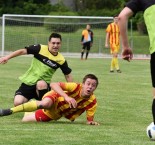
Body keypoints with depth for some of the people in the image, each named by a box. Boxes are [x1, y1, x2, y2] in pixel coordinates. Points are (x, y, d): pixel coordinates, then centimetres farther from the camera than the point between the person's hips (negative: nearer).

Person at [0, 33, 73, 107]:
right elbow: (22, 51, -13)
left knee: (41, 84, -37)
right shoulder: (40, 48, -11)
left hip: (43, 84, 0)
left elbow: (68, 76, 5)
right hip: (28, 82, 0)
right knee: (18, 102, -18)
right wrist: (7, 57, -22)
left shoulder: (61, 60, -6)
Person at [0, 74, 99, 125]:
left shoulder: (92, 102, -21)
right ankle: (9, 111, -29)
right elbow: (53, 85, -38)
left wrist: (91, 122, -35)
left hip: (56, 114, 4)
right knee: (45, 104, -42)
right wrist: (66, 97, -51)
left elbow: (89, 120, -12)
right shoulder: (77, 87, -30)